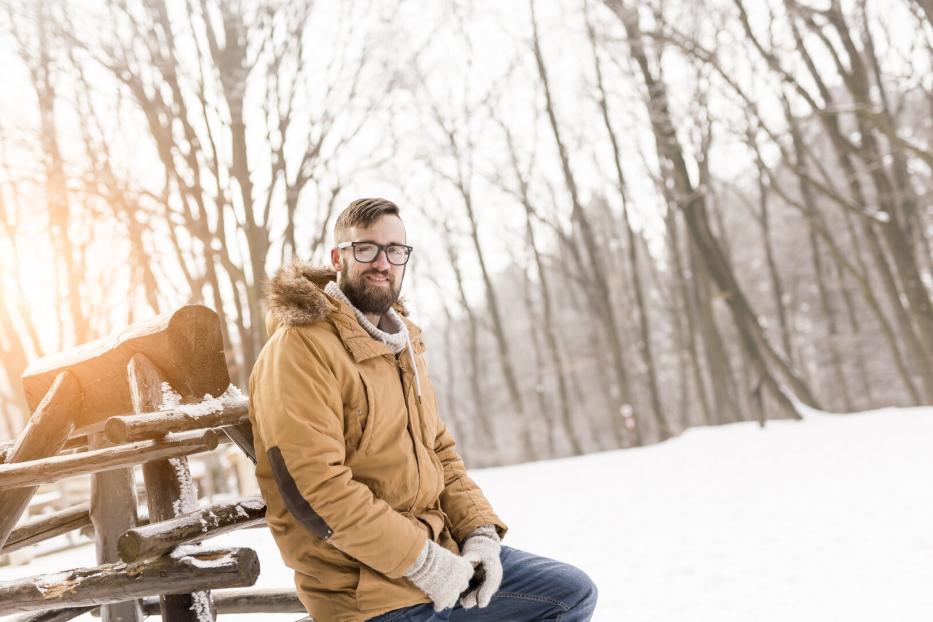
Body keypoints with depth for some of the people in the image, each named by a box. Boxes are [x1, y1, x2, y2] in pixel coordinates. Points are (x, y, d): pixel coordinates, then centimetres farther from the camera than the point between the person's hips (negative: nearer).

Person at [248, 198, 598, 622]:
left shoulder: (402, 346, 13)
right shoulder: (300, 347, -15)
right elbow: (314, 485, -23)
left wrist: (480, 532, -1)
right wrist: (422, 562, -21)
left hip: (439, 548, 9)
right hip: (367, 584, -8)